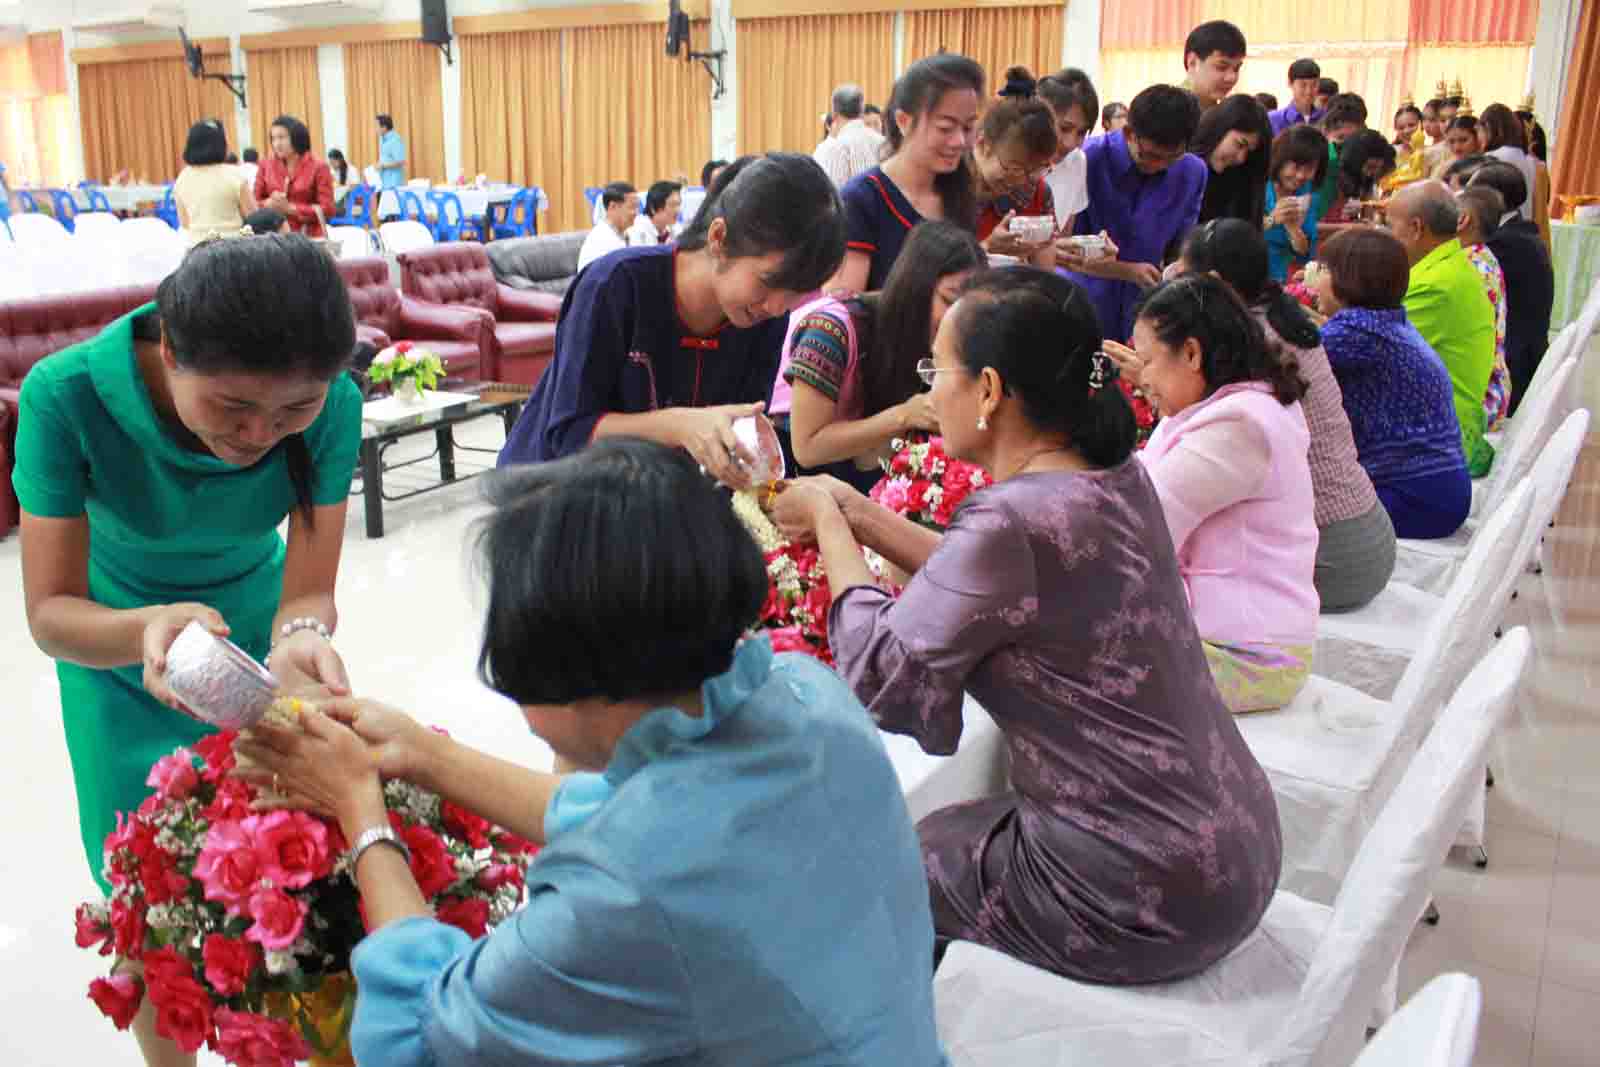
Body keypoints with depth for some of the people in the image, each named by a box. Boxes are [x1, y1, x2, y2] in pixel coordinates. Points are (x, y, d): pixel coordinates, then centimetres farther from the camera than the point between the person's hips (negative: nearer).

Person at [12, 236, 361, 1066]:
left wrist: (299, 642, -49)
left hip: (252, 626, 1)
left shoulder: (333, 405, -29)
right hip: (116, 639, -1)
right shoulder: (67, 395, -33)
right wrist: (148, 629, -50)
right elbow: (50, 614, -29)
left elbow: (308, 592, -25)